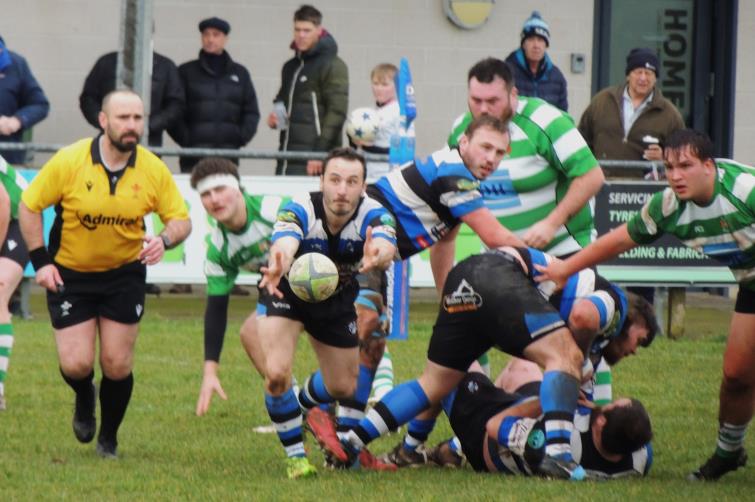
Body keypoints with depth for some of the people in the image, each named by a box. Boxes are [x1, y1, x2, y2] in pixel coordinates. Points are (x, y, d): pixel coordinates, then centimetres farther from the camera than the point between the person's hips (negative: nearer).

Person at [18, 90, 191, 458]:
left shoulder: (154, 170, -10)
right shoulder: (68, 161, -16)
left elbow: (181, 220, -1)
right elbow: (29, 206, -5)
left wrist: (164, 240, -24)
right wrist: (40, 261, -9)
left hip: (124, 275, 1)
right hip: (69, 275, -1)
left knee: (117, 366, -3)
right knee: (76, 365, -8)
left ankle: (108, 438, 23)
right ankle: (84, 401, 29)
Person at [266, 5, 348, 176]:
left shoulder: (333, 66, -4)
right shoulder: (290, 67, 19)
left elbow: (336, 112, -11)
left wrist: (320, 154, -17)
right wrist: (275, 118, 7)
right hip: (288, 157, 7)